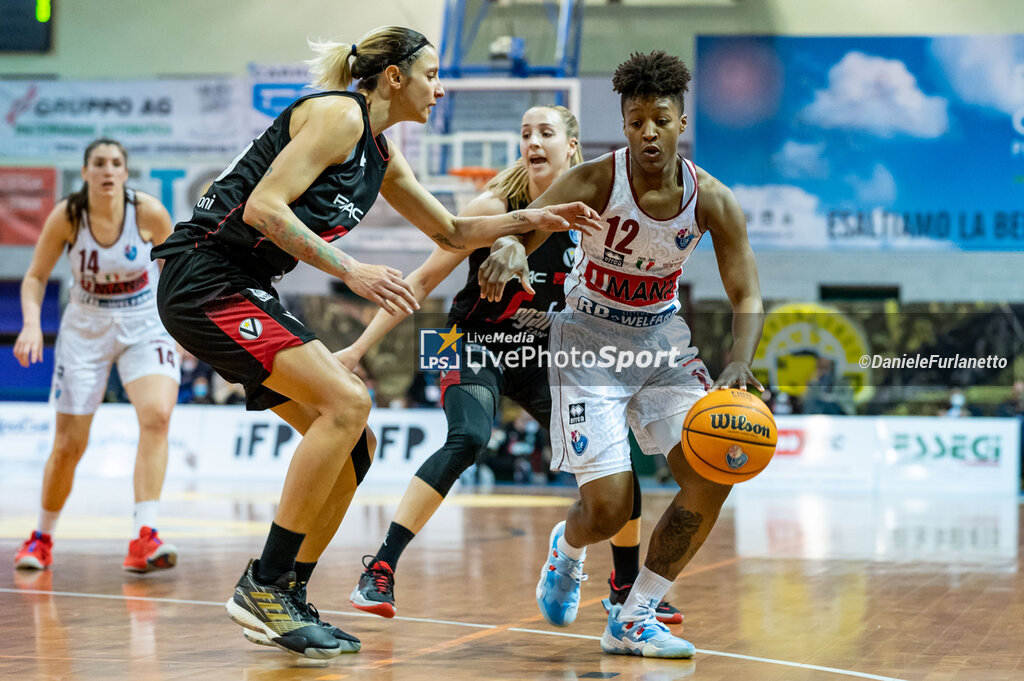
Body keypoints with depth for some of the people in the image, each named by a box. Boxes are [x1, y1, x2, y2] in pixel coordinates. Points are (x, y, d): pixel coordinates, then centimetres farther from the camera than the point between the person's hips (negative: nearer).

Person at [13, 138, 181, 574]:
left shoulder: (148, 212, -17)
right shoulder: (66, 216, -16)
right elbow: (35, 277, -4)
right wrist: (31, 324, -20)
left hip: (144, 326, -1)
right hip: (85, 329, 1)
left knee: (157, 415, -26)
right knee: (69, 444, 3)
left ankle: (143, 538, -31)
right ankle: (42, 538, 27)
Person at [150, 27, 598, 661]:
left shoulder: (381, 154, 16)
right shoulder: (338, 114, -12)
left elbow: (452, 232, 28)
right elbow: (263, 208, -21)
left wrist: (533, 219, 15)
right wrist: (351, 270, -23)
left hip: (246, 292, 10)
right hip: (207, 280, -10)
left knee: (355, 441, 5)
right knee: (348, 402, -20)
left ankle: (287, 599, 11)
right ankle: (264, 585, -16)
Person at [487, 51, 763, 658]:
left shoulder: (712, 201, -11)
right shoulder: (595, 182, -19)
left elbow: (747, 297, -8)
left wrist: (740, 366, -28)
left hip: (664, 340, 4)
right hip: (591, 342, -4)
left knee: (714, 475, -14)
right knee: (609, 508, -13)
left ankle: (633, 619, 1)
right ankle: (567, 548, 28)